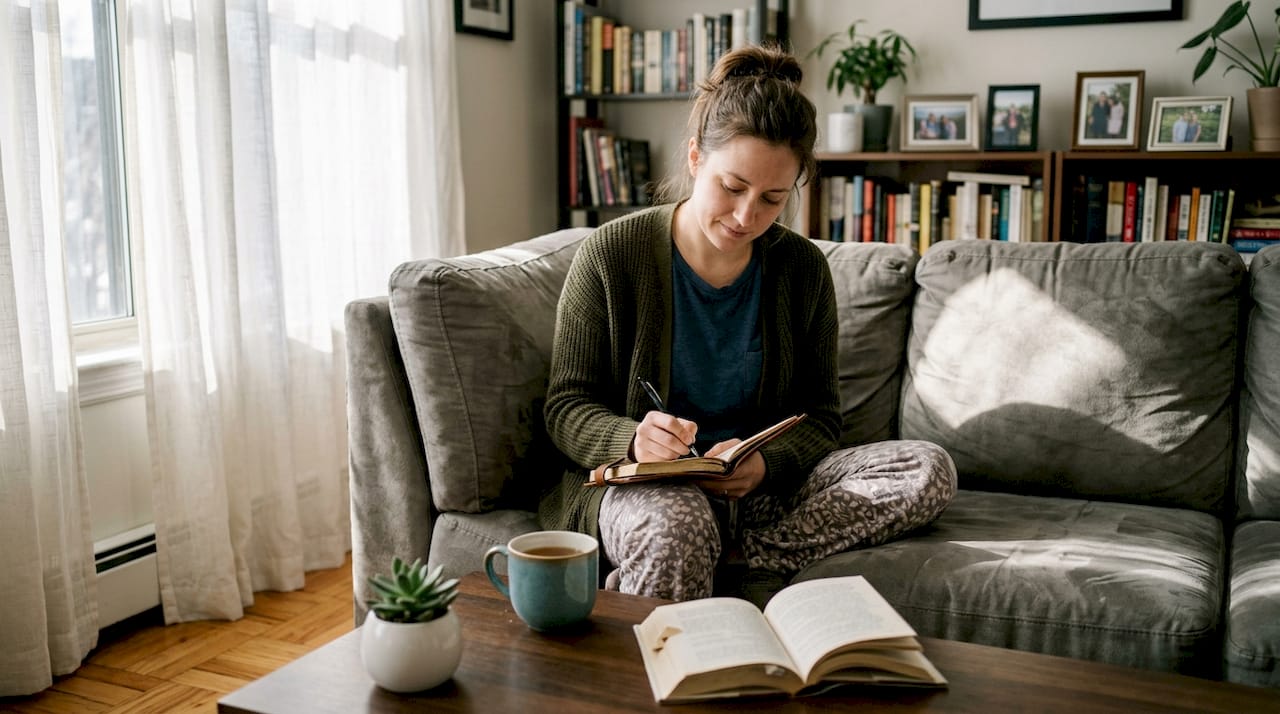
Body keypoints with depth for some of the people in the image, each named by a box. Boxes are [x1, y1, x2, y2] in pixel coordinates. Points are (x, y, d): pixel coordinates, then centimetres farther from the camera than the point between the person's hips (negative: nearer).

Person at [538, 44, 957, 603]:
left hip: (761, 486, 6)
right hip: (641, 483, -5)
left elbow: (819, 415, 7)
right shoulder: (611, 253, -6)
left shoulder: (802, 268, 3)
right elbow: (566, 406, -3)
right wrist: (632, 440, -27)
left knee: (929, 470, -19)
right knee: (676, 527, -42)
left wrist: (766, 462, -17)